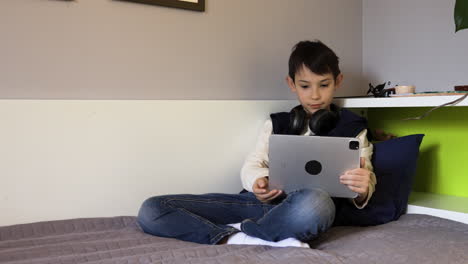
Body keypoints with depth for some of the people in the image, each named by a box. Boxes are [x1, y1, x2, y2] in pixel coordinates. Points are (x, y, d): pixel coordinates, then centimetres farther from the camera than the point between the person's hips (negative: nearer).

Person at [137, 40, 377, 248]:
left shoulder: (352, 128, 14)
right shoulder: (276, 124, 23)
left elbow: (365, 180, 7)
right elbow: (252, 165, 12)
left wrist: (362, 189, -20)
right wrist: (258, 182, -14)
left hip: (304, 208, -3)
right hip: (262, 201, 4)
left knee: (315, 202, -44)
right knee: (151, 210, -14)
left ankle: (238, 232, -21)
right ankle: (257, 240, -28)